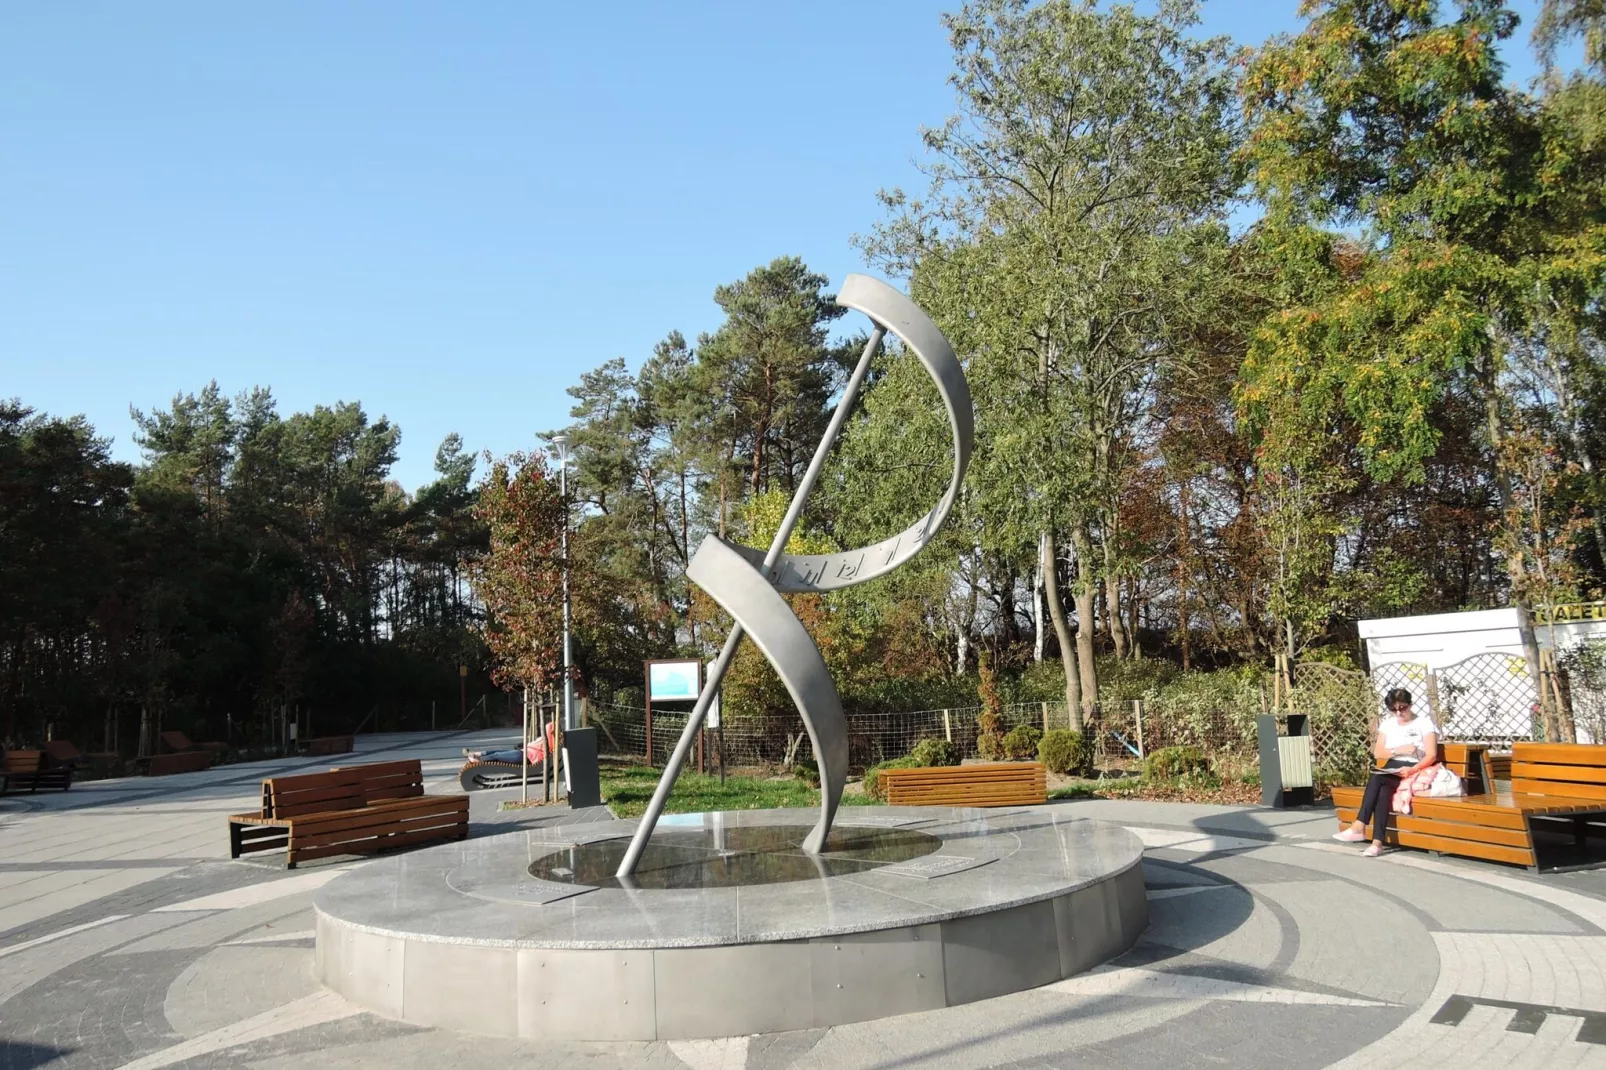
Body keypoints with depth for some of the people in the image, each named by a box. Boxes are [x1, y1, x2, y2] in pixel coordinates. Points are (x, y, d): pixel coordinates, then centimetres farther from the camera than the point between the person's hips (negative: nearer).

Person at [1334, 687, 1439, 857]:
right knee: (1383, 789, -31)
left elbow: (1431, 756, -9)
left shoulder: (1424, 722, 1)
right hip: (1392, 770, 4)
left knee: (1376, 778, -31)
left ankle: (1359, 827, -34)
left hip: (1415, 771, -4)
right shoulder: (1387, 724, 16)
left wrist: (1412, 769, -25)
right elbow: (1377, 753, 7)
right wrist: (1399, 750, -11)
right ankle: (1377, 842, -38)